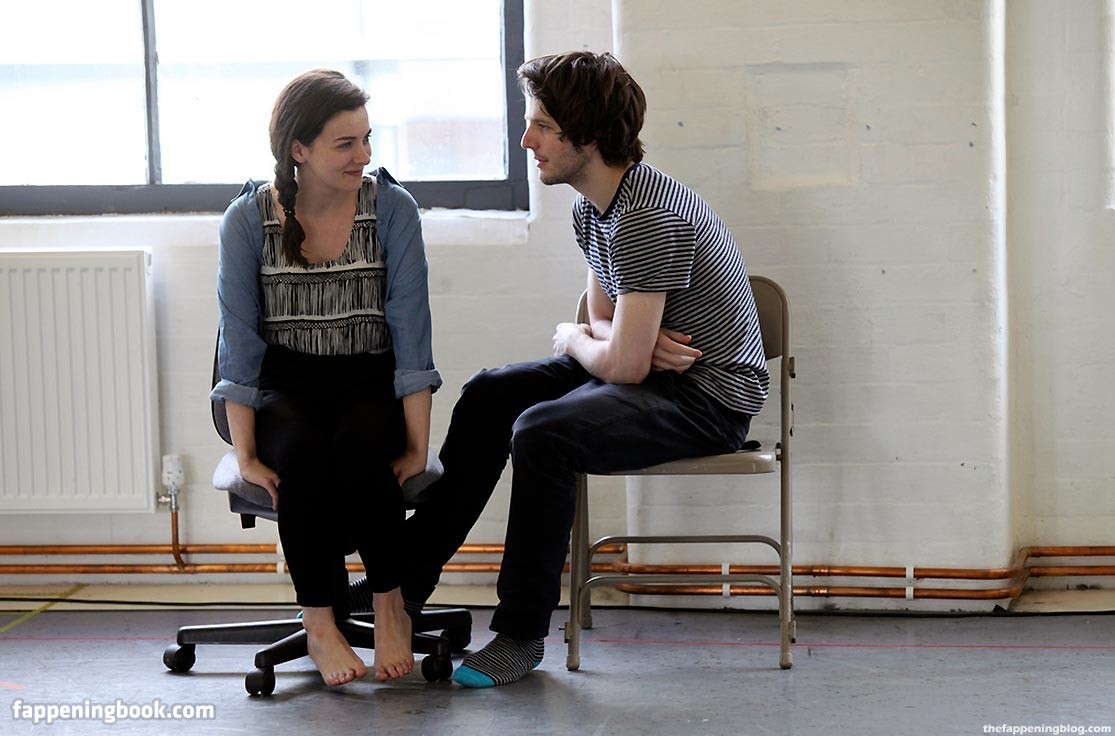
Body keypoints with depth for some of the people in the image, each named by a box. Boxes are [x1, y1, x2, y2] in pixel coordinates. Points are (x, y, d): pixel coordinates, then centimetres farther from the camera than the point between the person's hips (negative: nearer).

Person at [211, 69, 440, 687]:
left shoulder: (392, 208, -6)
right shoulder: (248, 219, -5)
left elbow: (410, 333, -9)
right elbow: (240, 340, -7)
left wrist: (418, 446, -16)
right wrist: (246, 455, -15)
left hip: (369, 385, 0)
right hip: (283, 388, 0)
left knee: (361, 447, -33)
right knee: (303, 451, -33)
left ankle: (389, 606, -12)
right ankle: (319, 622, -20)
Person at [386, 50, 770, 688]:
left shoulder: (648, 218, -26)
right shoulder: (592, 209, 6)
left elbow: (622, 365, -26)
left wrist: (573, 339, -3)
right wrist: (642, 341, -11)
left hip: (711, 400, -10)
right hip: (654, 372, 10)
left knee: (542, 433, -29)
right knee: (489, 396, 5)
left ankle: (522, 633, -16)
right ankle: (407, 579, 10)